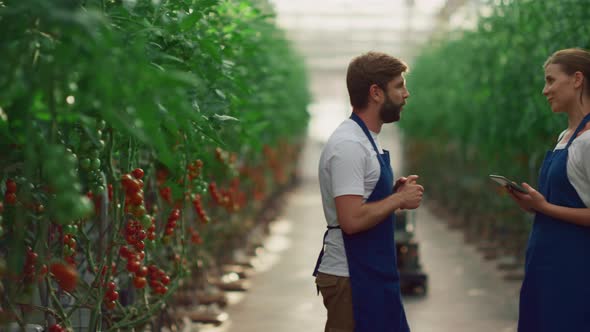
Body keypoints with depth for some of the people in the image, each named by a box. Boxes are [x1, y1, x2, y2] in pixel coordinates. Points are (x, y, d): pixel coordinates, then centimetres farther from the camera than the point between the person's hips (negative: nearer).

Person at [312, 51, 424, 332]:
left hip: (371, 273, 10)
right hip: (351, 277, -10)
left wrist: (393, 191, 5)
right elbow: (351, 220, -27)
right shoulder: (348, 145, -19)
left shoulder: (365, 140, 13)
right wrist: (399, 198, -15)